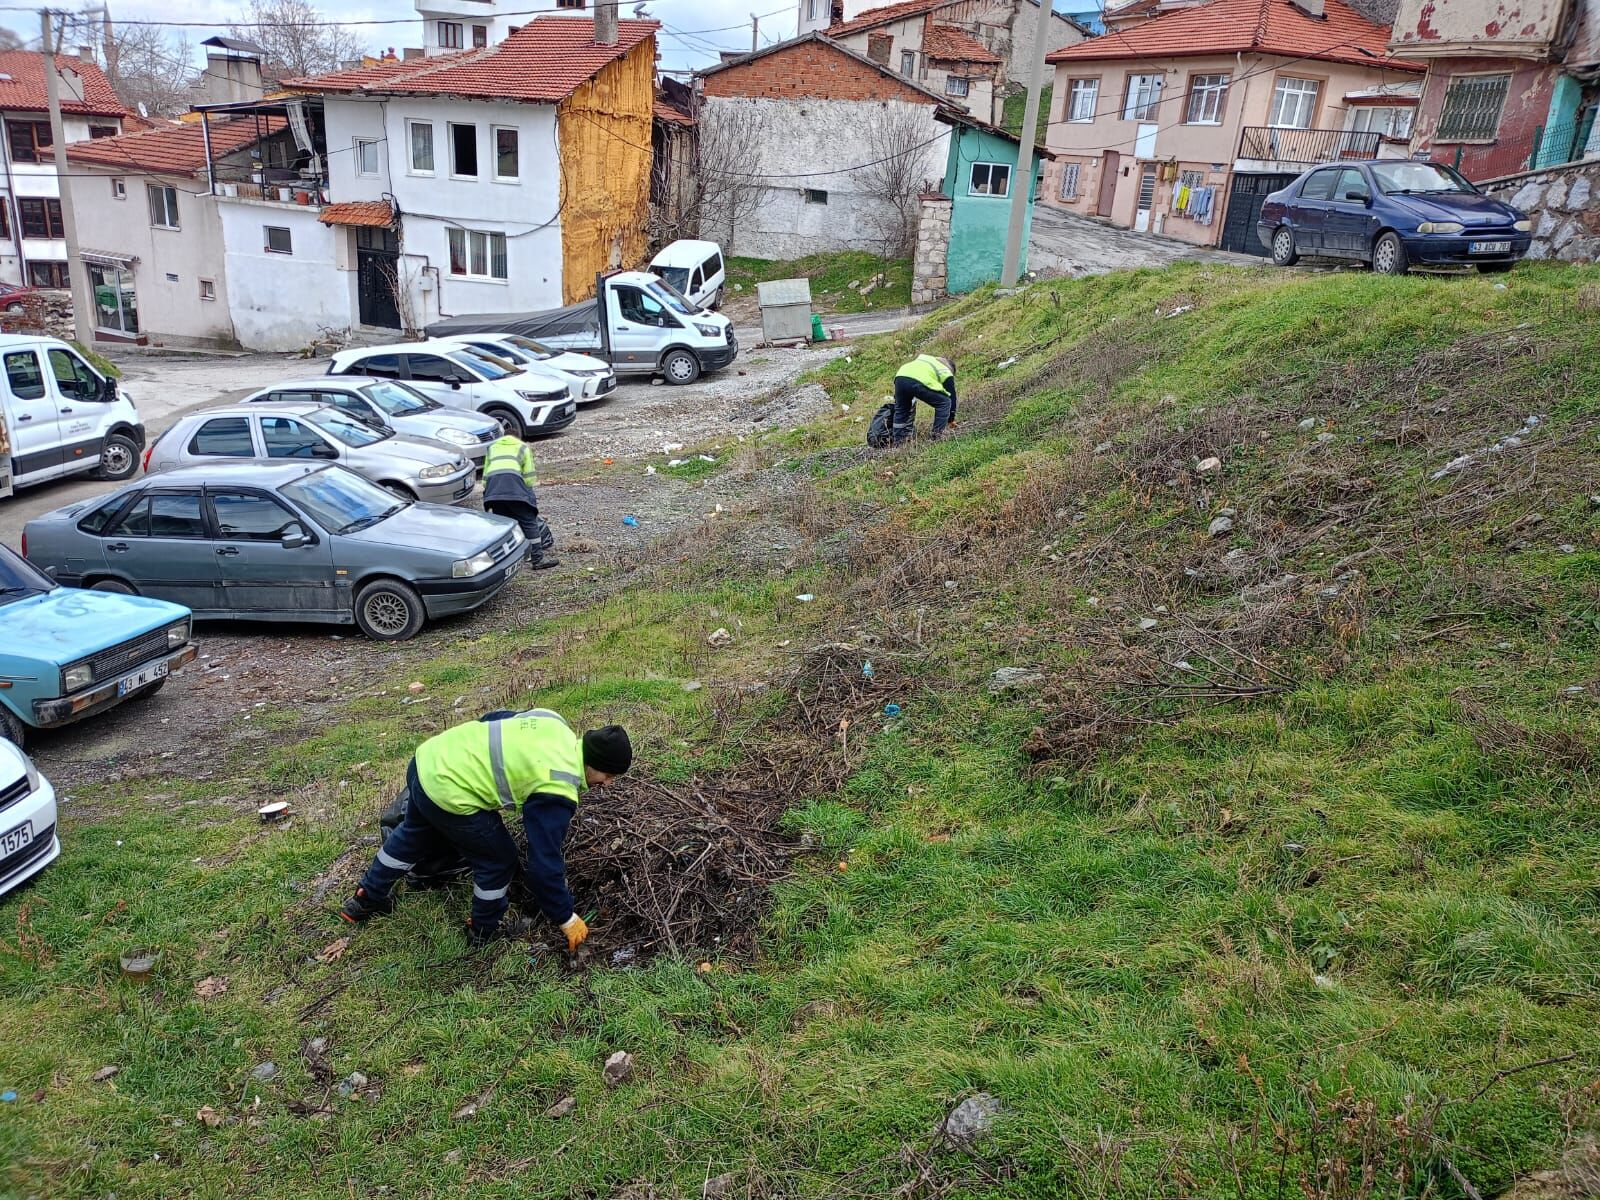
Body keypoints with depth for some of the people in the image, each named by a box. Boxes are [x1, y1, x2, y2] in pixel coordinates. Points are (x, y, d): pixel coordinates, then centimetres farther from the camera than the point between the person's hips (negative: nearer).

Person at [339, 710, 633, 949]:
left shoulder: (553, 722, 4)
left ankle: (367, 900, 56)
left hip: (429, 759, 9)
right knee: (498, 862, 10)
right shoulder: (558, 792, -18)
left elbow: (490, 718, 19)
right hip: (447, 793, -9)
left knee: (413, 836, 35)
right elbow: (544, 864, -16)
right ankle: (485, 933, 31)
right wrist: (568, 919, -4)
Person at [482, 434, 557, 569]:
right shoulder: (523, 447, 26)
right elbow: (529, 478, 16)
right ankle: (538, 559, 0)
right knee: (529, 522, 2)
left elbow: (485, 477, 26)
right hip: (513, 483, -3)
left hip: (492, 487, 3)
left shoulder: (492, 447, 35)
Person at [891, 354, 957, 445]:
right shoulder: (947, 373, 26)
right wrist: (951, 419, 36)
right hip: (919, 382, -5)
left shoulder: (924, 357, 41)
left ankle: (898, 440, 29)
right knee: (944, 402, 14)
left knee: (901, 410, 28)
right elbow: (952, 396, 26)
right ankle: (937, 436, 13)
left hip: (900, 376, 5)